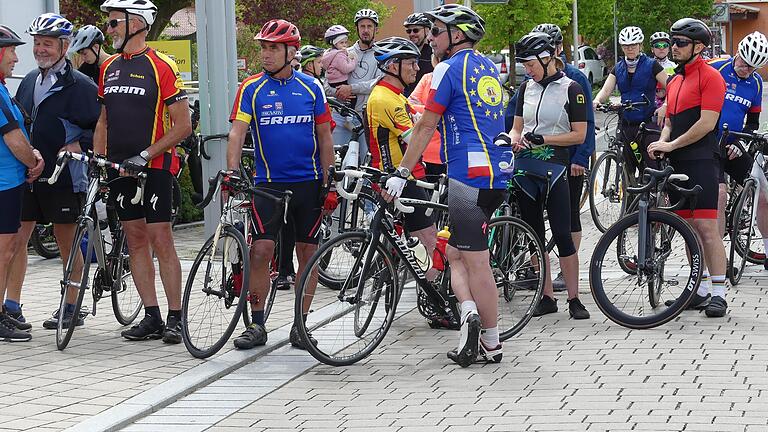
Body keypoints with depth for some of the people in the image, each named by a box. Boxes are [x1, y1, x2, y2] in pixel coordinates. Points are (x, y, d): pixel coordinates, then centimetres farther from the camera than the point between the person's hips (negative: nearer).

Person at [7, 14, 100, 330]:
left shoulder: (79, 85, -7)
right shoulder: (29, 81, 13)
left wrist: (78, 145, -19)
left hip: (62, 176, -6)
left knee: (67, 242, 3)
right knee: (16, 237, 3)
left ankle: (71, 308, 12)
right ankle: (11, 306, 8)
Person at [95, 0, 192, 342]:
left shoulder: (161, 67, -9)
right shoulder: (109, 67, 12)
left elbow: (183, 126, -10)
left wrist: (146, 154, -17)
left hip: (154, 167, -6)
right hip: (119, 169, 7)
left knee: (161, 241, -7)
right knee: (136, 242, 6)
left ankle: (175, 318, -1)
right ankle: (152, 317, 10)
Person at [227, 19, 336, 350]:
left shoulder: (311, 88, 4)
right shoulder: (252, 88, 0)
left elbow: (324, 139, 7)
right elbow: (237, 133, -8)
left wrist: (329, 186, 4)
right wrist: (232, 173, -23)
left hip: (308, 183, 1)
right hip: (268, 183, -1)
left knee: (308, 253, 4)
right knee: (260, 250, -10)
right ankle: (257, 325, -1)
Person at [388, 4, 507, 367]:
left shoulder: (449, 68, -6)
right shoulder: (488, 68, 18)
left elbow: (426, 125, -7)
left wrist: (402, 173, -3)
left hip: (468, 173, -8)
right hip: (496, 174, 8)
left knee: (475, 261, -4)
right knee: (455, 253, 14)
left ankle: (491, 344, -5)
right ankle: (470, 313, -2)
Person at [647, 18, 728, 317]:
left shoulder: (710, 77, -6)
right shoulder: (674, 82, 20)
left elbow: (706, 123, -14)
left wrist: (672, 145, -12)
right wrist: (662, 142, 2)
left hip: (701, 162, -8)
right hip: (678, 164, 8)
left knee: (707, 228, -12)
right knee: (688, 229, 10)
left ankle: (719, 294, -12)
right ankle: (698, 290, 16)